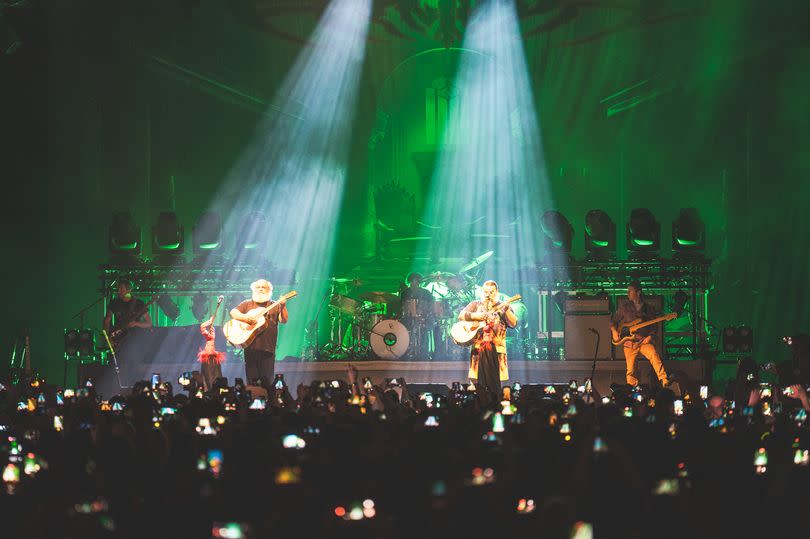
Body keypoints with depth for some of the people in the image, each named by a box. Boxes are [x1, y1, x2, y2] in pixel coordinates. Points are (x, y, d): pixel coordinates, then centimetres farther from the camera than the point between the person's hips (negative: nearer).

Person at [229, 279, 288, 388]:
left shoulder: (274, 306, 13)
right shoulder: (247, 304, 15)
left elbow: (283, 320, 2)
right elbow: (233, 312, 4)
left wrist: (283, 307, -14)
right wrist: (244, 317, -14)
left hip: (268, 347, -1)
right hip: (251, 347, 1)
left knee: (267, 381, -4)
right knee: (251, 380, -1)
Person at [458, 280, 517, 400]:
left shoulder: (502, 307, 10)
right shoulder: (475, 305, 15)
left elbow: (513, 324, -2)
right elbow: (461, 315, 3)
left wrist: (506, 310, -18)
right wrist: (475, 316, -13)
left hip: (496, 348, -1)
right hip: (478, 348, 1)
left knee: (494, 382, -8)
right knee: (480, 383, -3)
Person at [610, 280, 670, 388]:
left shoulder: (649, 308, 10)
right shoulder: (624, 307, 9)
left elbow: (654, 326, 13)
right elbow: (613, 321, 17)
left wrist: (650, 336, -5)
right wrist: (614, 331, -2)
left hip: (644, 340, -1)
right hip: (629, 341, 1)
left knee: (655, 357, -26)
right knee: (630, 371, -6)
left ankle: (664, 381, -31)